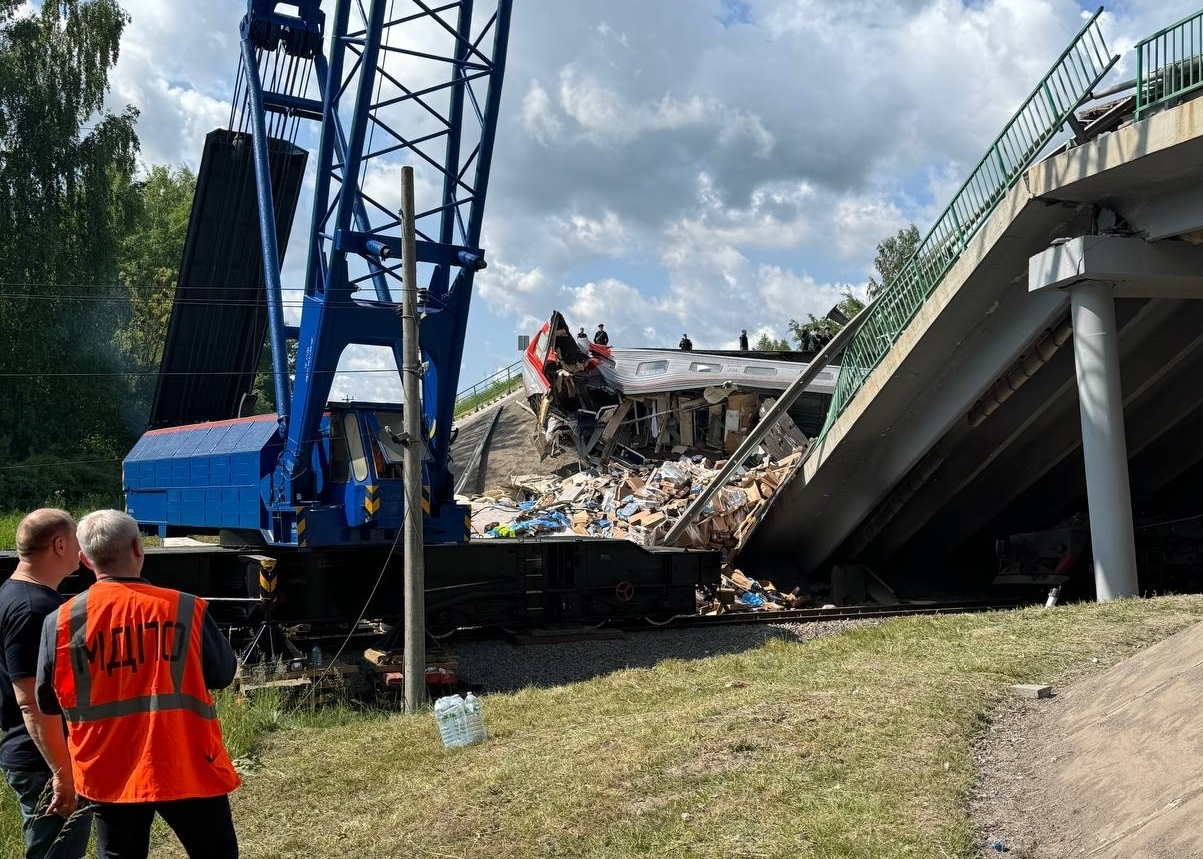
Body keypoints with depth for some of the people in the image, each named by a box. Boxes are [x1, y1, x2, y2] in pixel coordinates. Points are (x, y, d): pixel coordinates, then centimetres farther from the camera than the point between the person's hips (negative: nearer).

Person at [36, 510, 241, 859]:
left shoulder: (62, 621, -8)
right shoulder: (185, 608, -11)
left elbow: (48, 702, 4)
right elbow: (223, 673, 1)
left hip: (109, 775, 2)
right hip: (187, 767, -1)